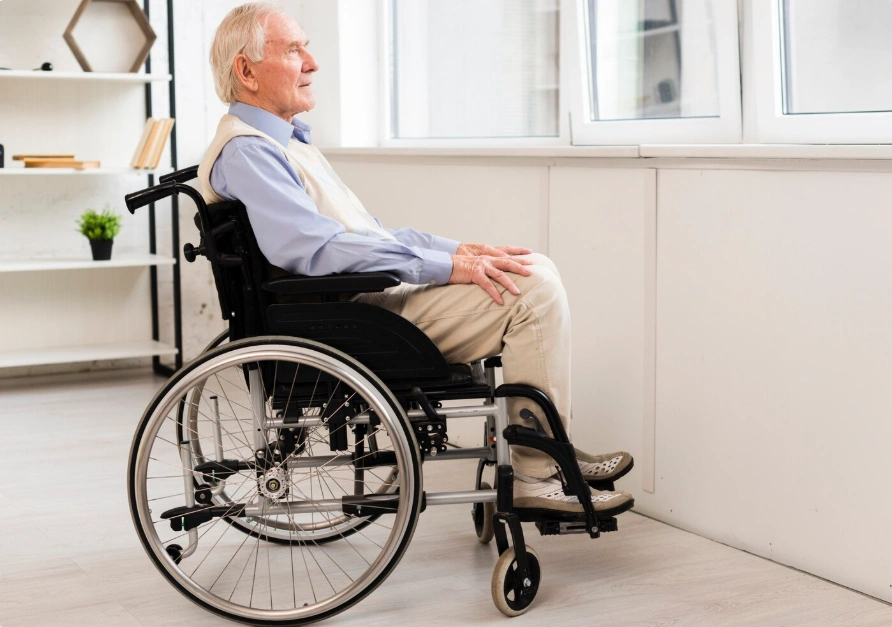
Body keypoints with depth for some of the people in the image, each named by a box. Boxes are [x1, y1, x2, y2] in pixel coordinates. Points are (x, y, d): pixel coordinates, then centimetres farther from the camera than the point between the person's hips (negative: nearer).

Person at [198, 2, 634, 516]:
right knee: (532, 290, -17)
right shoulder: (245, 153, -12)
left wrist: (460, 250, 9)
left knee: (536, 271, 7)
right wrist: (449, 266, -23)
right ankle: (534, 474, -11)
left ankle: (551, 450, 8)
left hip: (373, 295, 10)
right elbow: (320, 251, -25)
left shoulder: (287, 142, 21)